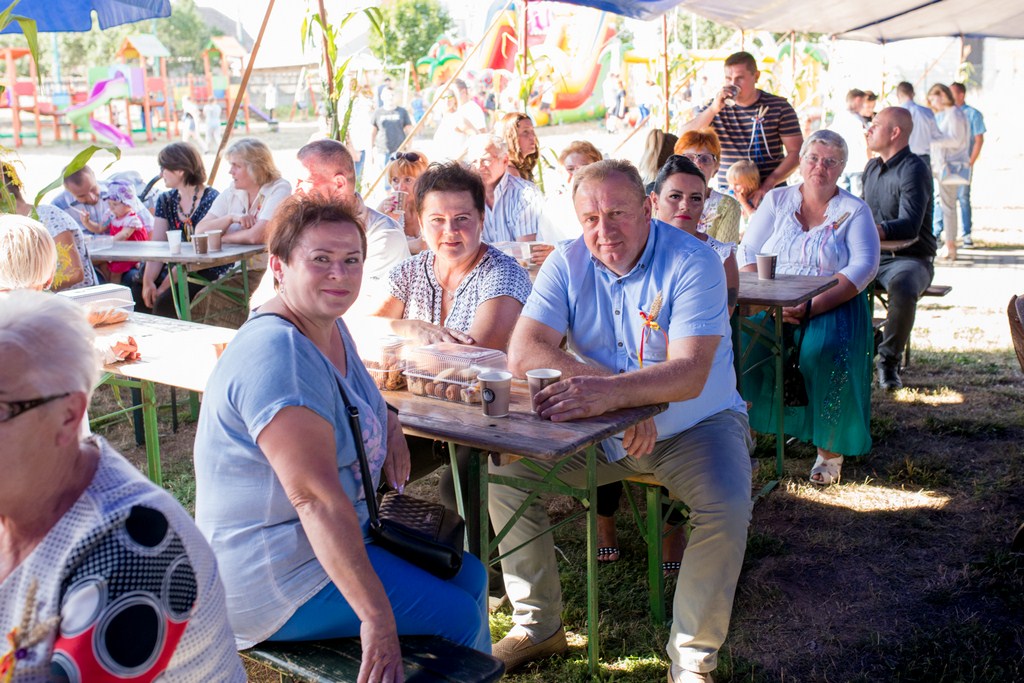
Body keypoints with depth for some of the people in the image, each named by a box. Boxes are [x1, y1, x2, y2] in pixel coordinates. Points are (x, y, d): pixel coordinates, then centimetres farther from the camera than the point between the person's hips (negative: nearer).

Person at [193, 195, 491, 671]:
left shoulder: (330, 326, 4)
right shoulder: (277, 358, -27)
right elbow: (316, 497, -33)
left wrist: (388, 423, 4)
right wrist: (377, 617, -34)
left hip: (334, 536, 10)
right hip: (276, 578, -10)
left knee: (469, 575, 13)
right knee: (457, 616, -11)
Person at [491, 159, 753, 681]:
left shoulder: (693, 264, -17)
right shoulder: (567, 263, -6)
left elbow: (690, 374, -30)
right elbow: (523, 353, -19)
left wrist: (610, 392, -49)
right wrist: (623, 389, -31)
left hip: (694, 427, -3)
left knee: (727, 508, -30)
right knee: (504, 473, -12)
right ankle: (538, 626, 7)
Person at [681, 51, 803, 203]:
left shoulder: (779, 107, 2)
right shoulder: (715, 108, 7)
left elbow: (796, 152, -2)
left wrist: (769, 184, -15)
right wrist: (713, 109, -15)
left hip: (770, 193, -1)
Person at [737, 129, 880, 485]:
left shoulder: (854, 211, 7)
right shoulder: (777, 200, 14)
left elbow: (863, 267, -7)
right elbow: (747, 253, 6)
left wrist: (812, 308, -20)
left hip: (833, 305, -2)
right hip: (771, 301, 2)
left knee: (823, 352, -33)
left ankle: (829, 449, -16)